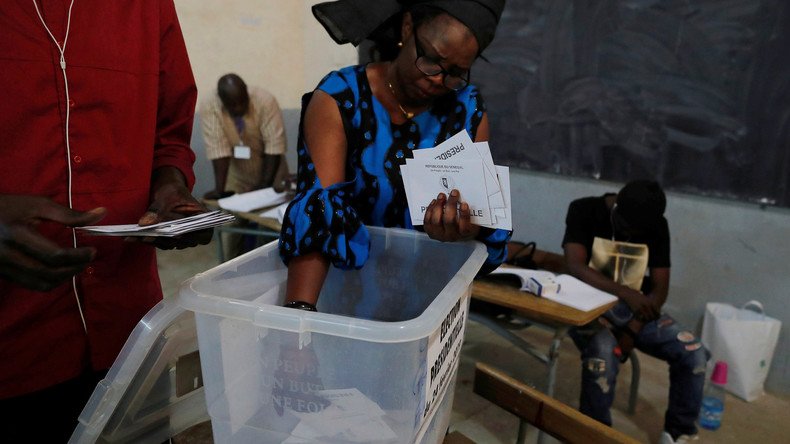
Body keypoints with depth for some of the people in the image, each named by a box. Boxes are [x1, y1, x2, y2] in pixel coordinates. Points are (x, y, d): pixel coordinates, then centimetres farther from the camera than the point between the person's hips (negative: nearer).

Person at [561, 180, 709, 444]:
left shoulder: (657, 225, -2)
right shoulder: (584, 211, -13)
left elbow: (660, 287, -4)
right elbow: (576, 266, -26)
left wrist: (631, 331, -17)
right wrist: (625, 293, -40)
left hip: (635, 307, 4)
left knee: (693, 352, -14)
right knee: (603, 352, -34)